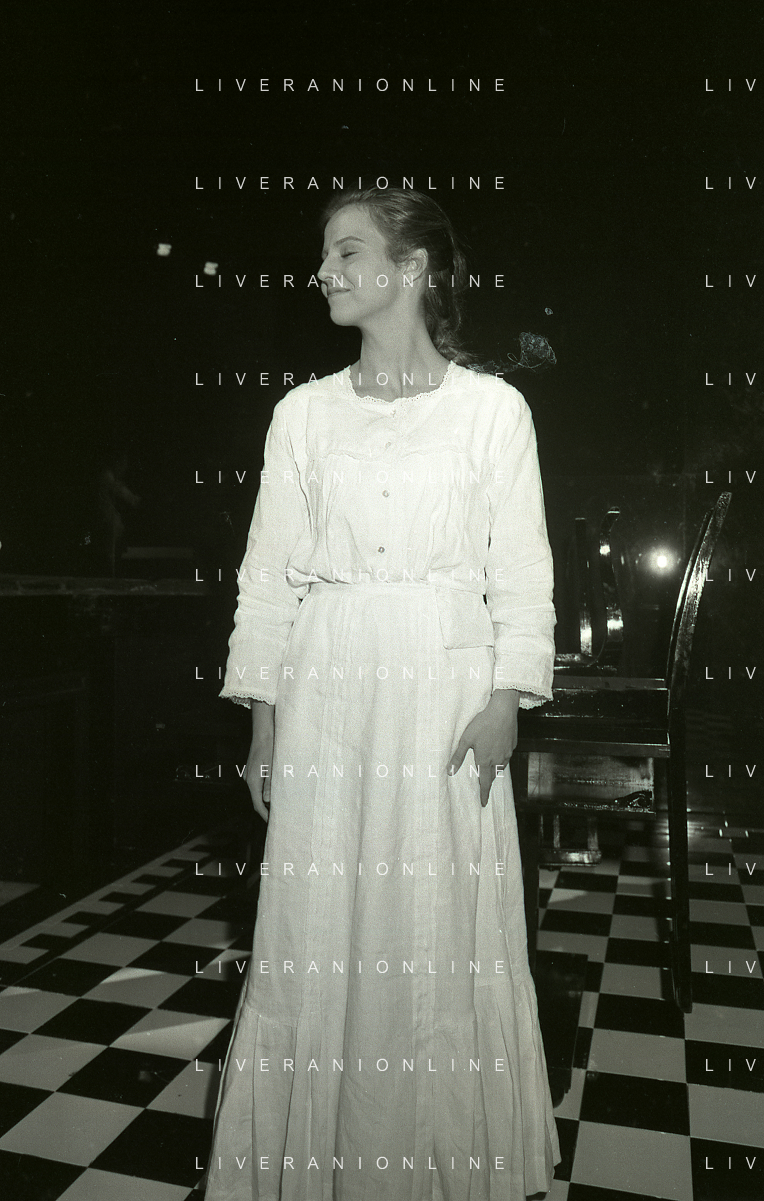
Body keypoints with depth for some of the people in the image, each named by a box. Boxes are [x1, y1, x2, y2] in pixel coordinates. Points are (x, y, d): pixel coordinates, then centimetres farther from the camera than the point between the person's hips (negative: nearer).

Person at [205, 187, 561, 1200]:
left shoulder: (492, 406, 3)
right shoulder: (303, 412, 8)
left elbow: (521, 573, 1)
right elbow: (270, 573, 7)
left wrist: (507, 701, -9)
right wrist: (264, 719, 3)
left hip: (447, 688, -2)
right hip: (327, 690, 2)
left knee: (444, 928, 5)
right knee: (319, 927, 6)